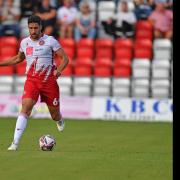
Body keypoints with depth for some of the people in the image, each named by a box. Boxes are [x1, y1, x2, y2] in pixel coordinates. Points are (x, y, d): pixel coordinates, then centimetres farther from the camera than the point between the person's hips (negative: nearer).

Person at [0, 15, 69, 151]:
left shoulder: (50, 41, -6)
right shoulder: (24, 42, 7)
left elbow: (65, 58, -6)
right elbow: (18, 58, 26)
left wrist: (59, 70, -25)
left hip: (49, 80, -2)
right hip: (31, 80, 2)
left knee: (55, 115, 8)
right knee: (26, 107, -21)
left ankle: (59, 120, 50)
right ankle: (15, 143, -26)